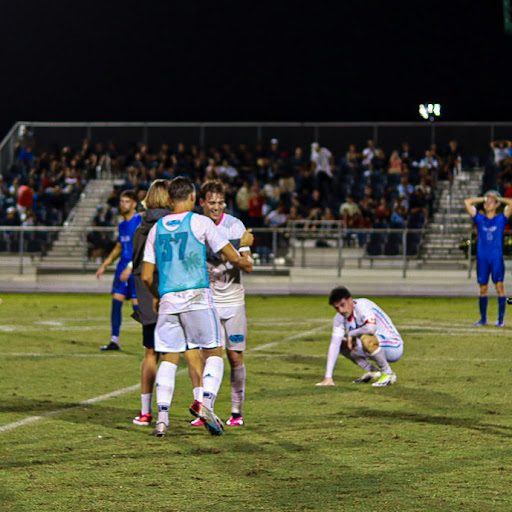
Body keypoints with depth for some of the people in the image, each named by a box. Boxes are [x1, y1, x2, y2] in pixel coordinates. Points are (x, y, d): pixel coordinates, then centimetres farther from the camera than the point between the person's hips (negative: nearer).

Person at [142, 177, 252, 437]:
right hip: (196, 297, -4)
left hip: (168, 299, 4)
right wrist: (244, 263, 28)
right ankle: (206, 404, -13)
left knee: (168, 357, 8)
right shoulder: (200, 222, 1)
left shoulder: (157, 228, 12)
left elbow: (146, 276, 12)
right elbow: (231, 256, 5)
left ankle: (162, 417, -3)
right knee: (214, 353, 6)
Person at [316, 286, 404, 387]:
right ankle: (373, 372, 9)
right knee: (342, 343, 4)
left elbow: (371, 328, -43)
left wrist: (351, 334, -23)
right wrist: (328, 378, -12)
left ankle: (388, 374, -15)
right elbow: (334, 346, -5)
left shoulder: (362, 306, -24)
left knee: (366, 339, -35)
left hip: (394, 348, -8)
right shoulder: (339, 318, -1)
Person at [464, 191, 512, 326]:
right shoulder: (479, 218, 11)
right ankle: (483, 318, 15)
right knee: (483, 288, 5)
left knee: (499, 286, -8)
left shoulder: (501, 218, 7)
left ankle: (501, 319, -6)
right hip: (482, 258, 2)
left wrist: (498, 199, 9)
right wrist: (483, 199, 13)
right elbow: (467, 202, 7)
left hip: (497, 258, -2)